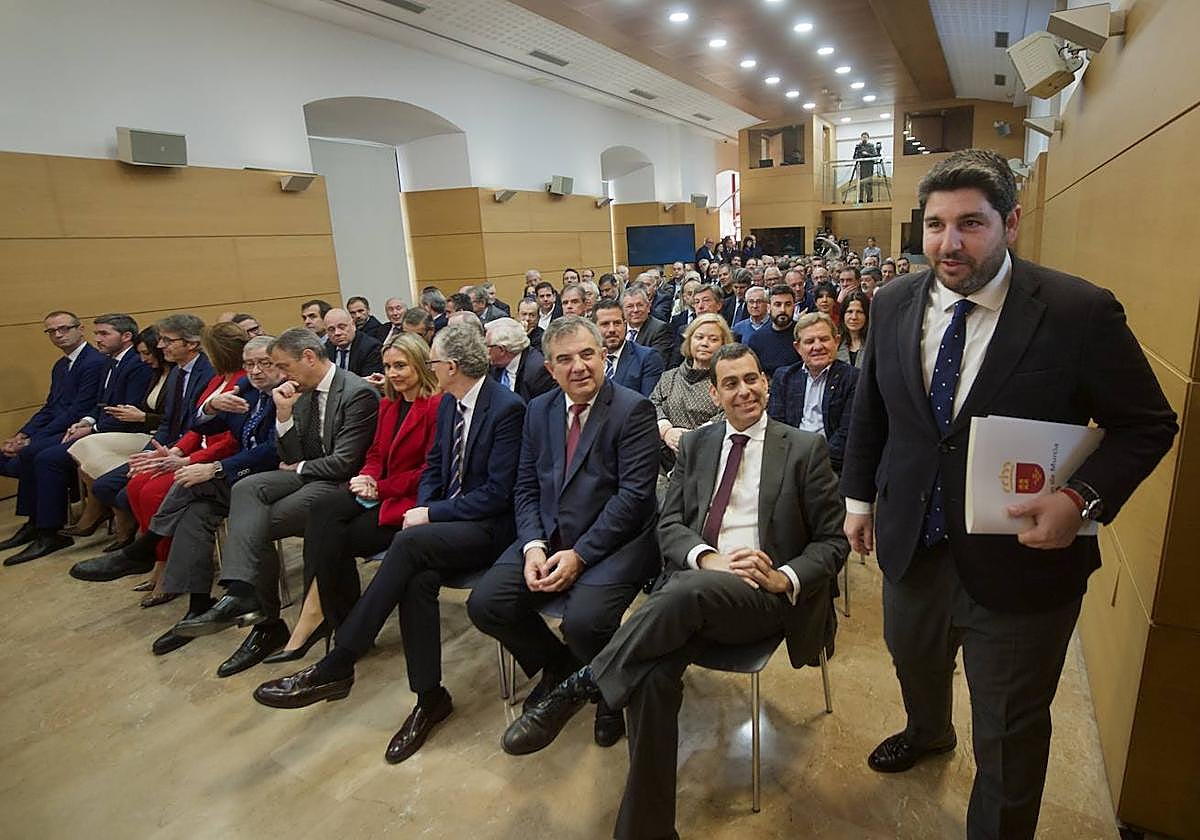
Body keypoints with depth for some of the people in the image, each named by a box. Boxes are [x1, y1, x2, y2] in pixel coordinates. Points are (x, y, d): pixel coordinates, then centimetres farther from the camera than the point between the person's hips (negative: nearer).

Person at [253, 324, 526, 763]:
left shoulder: (507, 408, -16)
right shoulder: (449, 402, 10)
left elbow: (497, 493, -19)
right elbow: (434, 466, 17)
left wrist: (431, 514, -15)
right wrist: (423, 509, -4)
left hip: (488, 527, -6)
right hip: (446, 518, 7)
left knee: (409, 543, -30)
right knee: (417, 577, -24)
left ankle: (335, 667, -21)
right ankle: (429, 697, -12)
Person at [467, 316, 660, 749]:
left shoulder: (633, 409, -9)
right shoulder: (539, 410, 9)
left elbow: (634, 495, -15)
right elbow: (526, 488, 9)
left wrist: (580, 555, -20)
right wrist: (533, 546, -9)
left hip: (613, 542, -5)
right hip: (548, 537, 6)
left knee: (584, 620, -29)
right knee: (484, 604, -11)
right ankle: (559, 665, 20)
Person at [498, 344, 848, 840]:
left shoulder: (805, 449, 7)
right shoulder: (695, 445, 16)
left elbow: (833, 541, 7)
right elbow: (669, 525, 10)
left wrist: (785, 579, -13)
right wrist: (708, 557, -12)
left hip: (764, 595, -2)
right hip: (692, 581, 3)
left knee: (690, 591, -37)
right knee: (652, 673, -28)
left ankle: (579, 687, -22)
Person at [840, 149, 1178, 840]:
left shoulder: (1081, 312, -17)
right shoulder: (894, 303, -4)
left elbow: (1149, 424, -7)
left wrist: (1084, 497, -22)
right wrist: (859, 497, 9)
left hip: (1020, 560, -4)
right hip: (912, 544, 5)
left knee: (1010, 733, 15)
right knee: (914, 663, 31)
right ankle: (928, 733, 65)